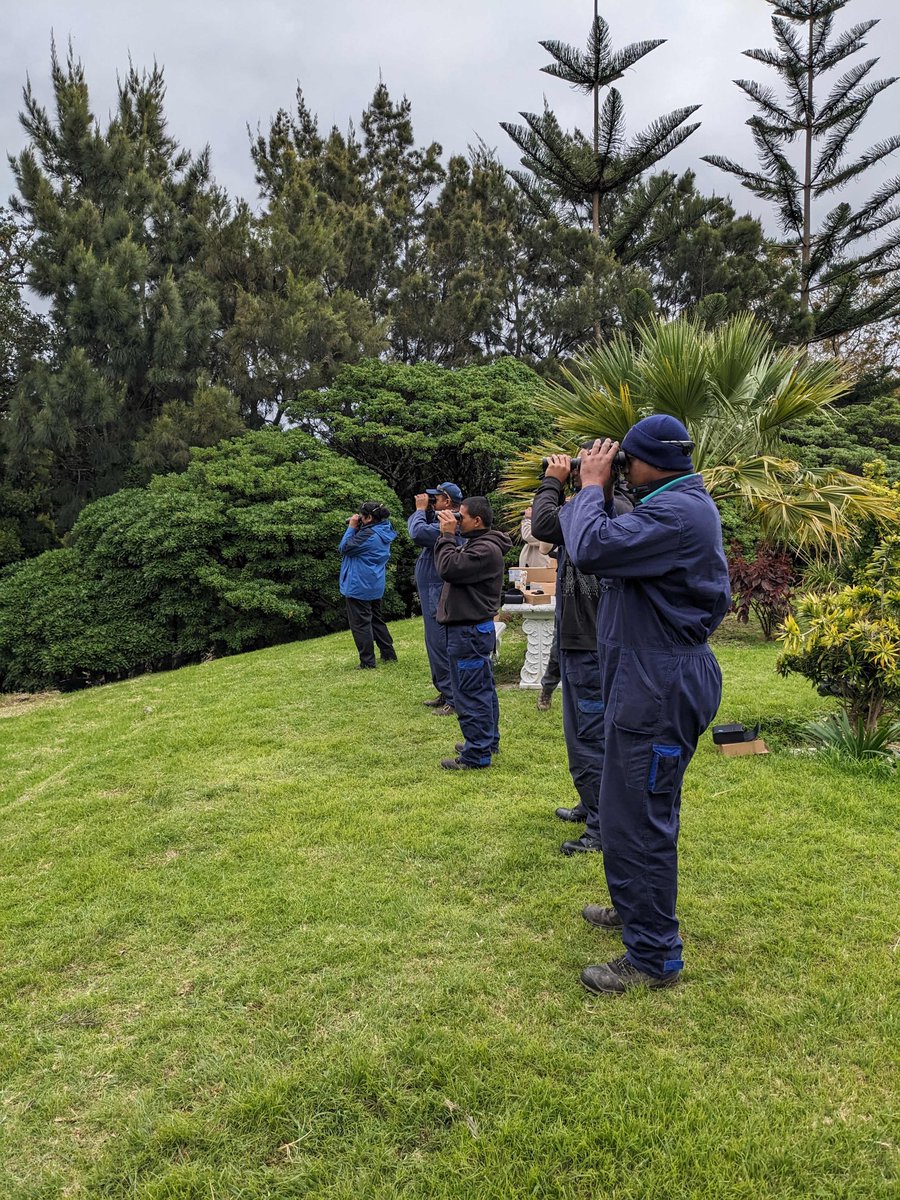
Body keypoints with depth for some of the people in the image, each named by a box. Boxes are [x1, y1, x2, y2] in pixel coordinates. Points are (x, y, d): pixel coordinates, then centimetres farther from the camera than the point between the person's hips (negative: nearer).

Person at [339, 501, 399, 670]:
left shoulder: (368, 534, -22)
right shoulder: (383, 532, 7)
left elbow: (345, 547, -15)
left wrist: (352, 527, -8)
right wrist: (356, 528, 4)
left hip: (359, 586, -9)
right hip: (375, 586, 9)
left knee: (360, 624, -1)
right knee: (376, 620, 19)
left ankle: (367, 663, 1)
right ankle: (389, 655, 24)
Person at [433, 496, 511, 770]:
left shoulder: (486, 549, -19)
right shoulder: (476, 543, 16)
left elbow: (449, 568, -23)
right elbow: (454, 565, 16)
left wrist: (447, 535, -15)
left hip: (470, 631, -11)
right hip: (474, 627, 11)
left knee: (471, 693, -6)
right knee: (482, 689, 18)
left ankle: (476, 754, 0)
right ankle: (488, 742, 30)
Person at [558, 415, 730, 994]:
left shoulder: (677, 511, -21)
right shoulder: (683, 505, 15)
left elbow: (592, 548, -30)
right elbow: (619, 546, 15)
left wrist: (593, 486, -13)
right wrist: (598, 491, 4)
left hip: (659, 690, -11)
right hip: (653, 681, 11)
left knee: (635, 821, -3)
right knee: (642, 812, 24)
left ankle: (654, 957, 10)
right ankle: (636, 909, 43)